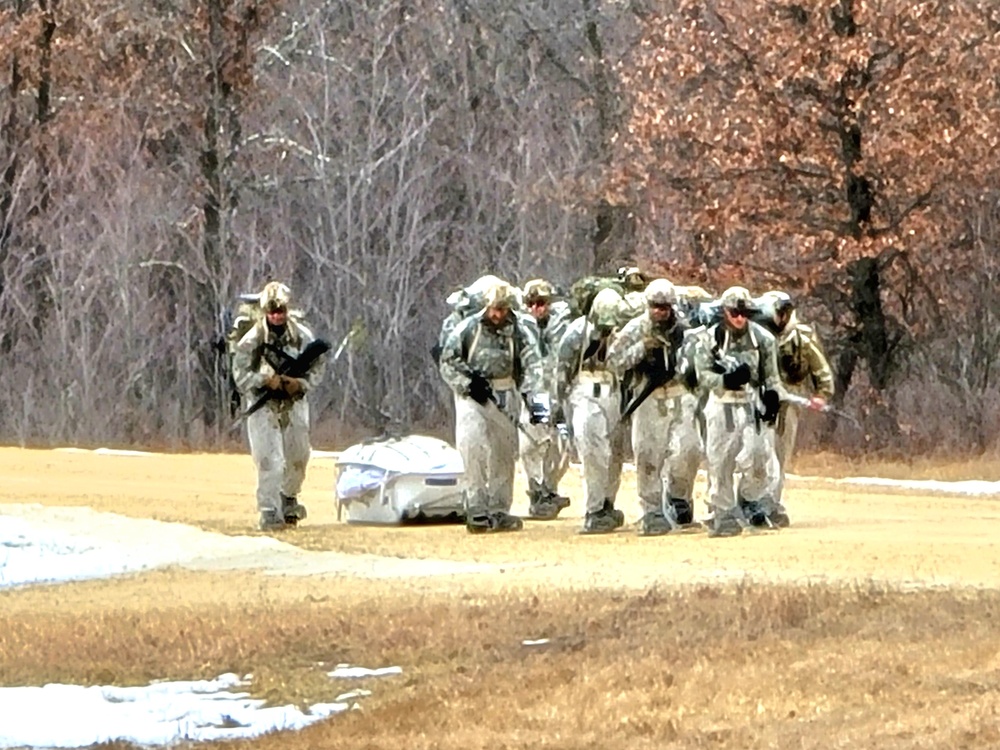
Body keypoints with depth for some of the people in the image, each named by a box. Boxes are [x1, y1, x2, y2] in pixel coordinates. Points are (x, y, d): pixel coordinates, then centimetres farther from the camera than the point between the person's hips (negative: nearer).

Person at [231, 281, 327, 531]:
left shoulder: (303, 336, -4)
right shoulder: (252, 340, -13)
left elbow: (318, 367, 4)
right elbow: (240, 375, -12)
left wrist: (301, 383, -15)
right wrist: (266, 380, -28)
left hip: (294, 404, 4)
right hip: (263, 405, -4)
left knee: (298, 457, 14)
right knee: (269, 460, -12)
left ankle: (288, 499, 40)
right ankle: (269, 512, -8)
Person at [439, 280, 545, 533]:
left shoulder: (519, 332, -1)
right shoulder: (468, 329, -2)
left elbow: (532, 367, -9)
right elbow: (448, 362, 2)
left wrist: (534, 401, -23)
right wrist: (468, 384, -11)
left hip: (505, 398, 2)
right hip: (472, 396, -2)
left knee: (504, 455, 6)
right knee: (473, 447, -17)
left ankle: (499, 511, 16)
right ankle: (476, 510, -17)